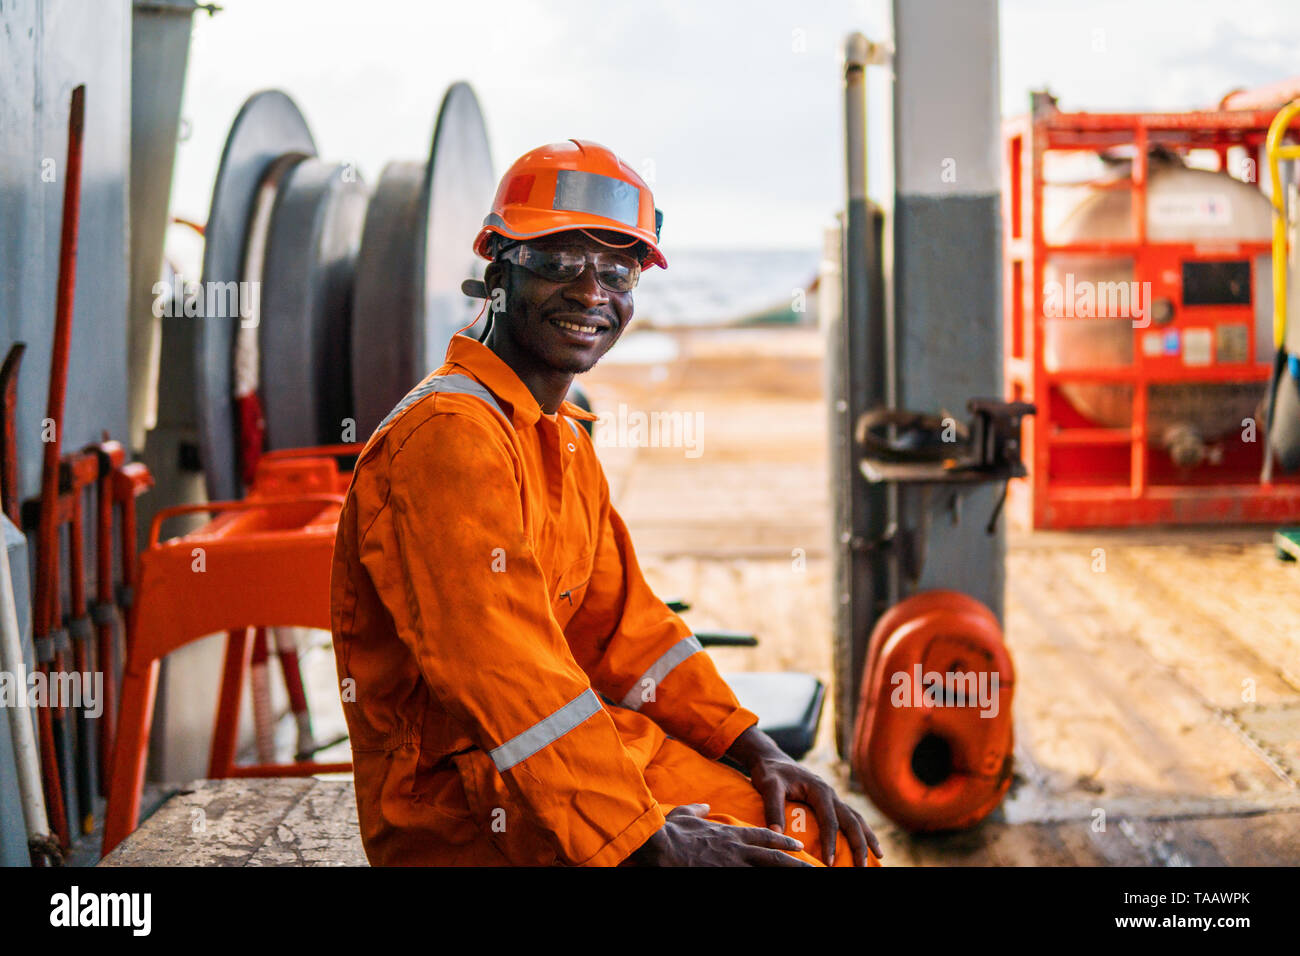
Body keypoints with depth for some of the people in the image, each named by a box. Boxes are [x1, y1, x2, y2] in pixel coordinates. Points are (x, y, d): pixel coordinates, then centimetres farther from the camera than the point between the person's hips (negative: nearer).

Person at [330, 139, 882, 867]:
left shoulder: (566, 440, 15)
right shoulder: (449, 435, -18)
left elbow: (620, 622, 14)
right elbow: (498, 665, -25)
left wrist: (755, 749, 1)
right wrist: (648, 843, -25)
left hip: (573, 746, 10)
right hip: (458, 801, -9)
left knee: (835, 841, 5)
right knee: (786, 854, -19)